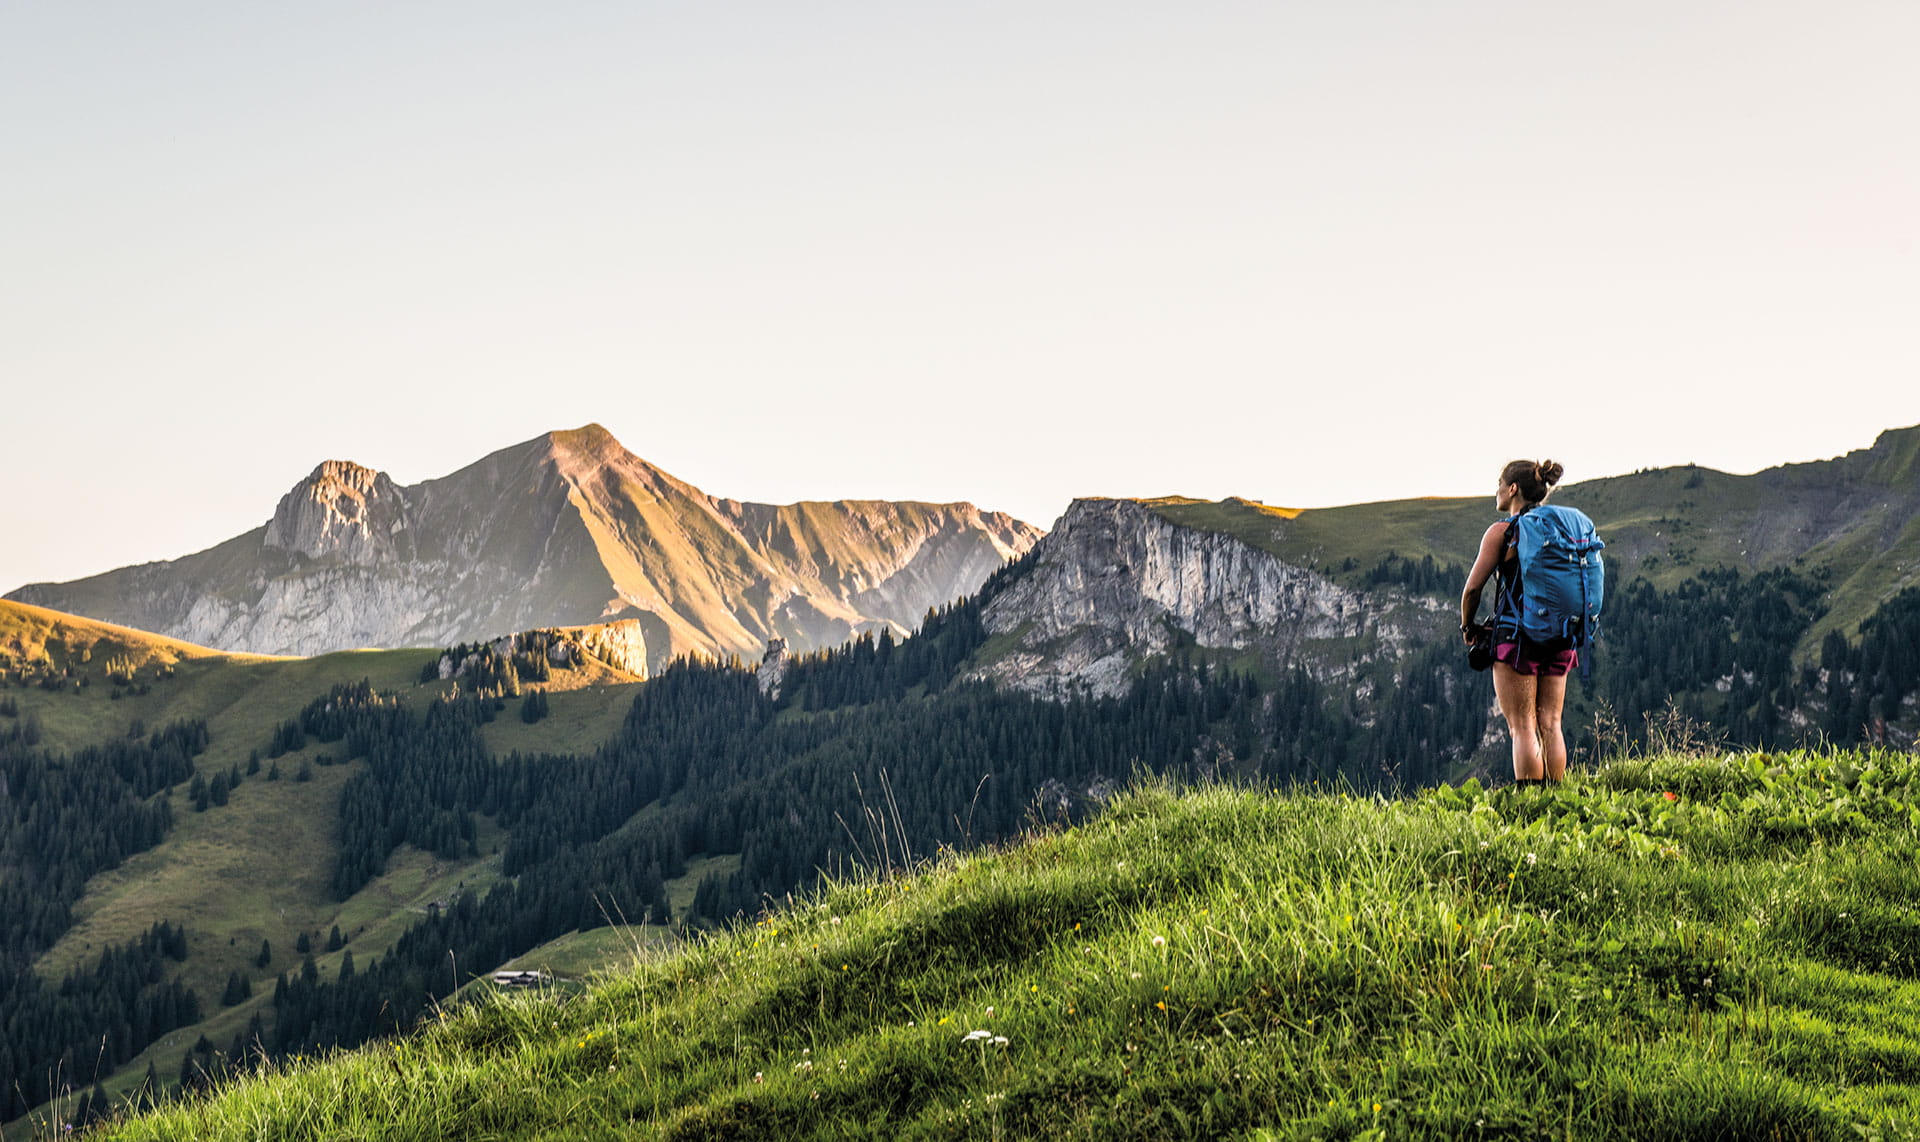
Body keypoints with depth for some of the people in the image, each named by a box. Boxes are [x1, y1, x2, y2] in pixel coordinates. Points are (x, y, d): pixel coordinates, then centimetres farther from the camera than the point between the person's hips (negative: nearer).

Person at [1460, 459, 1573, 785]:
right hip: (1559, 638, 6)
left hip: (1516, 636, -6)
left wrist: (1468, 627, 8)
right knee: (1550, 724, 9)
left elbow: (1473, 587, -8)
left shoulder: (1502, 532, -7)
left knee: (1523, 727, -4)